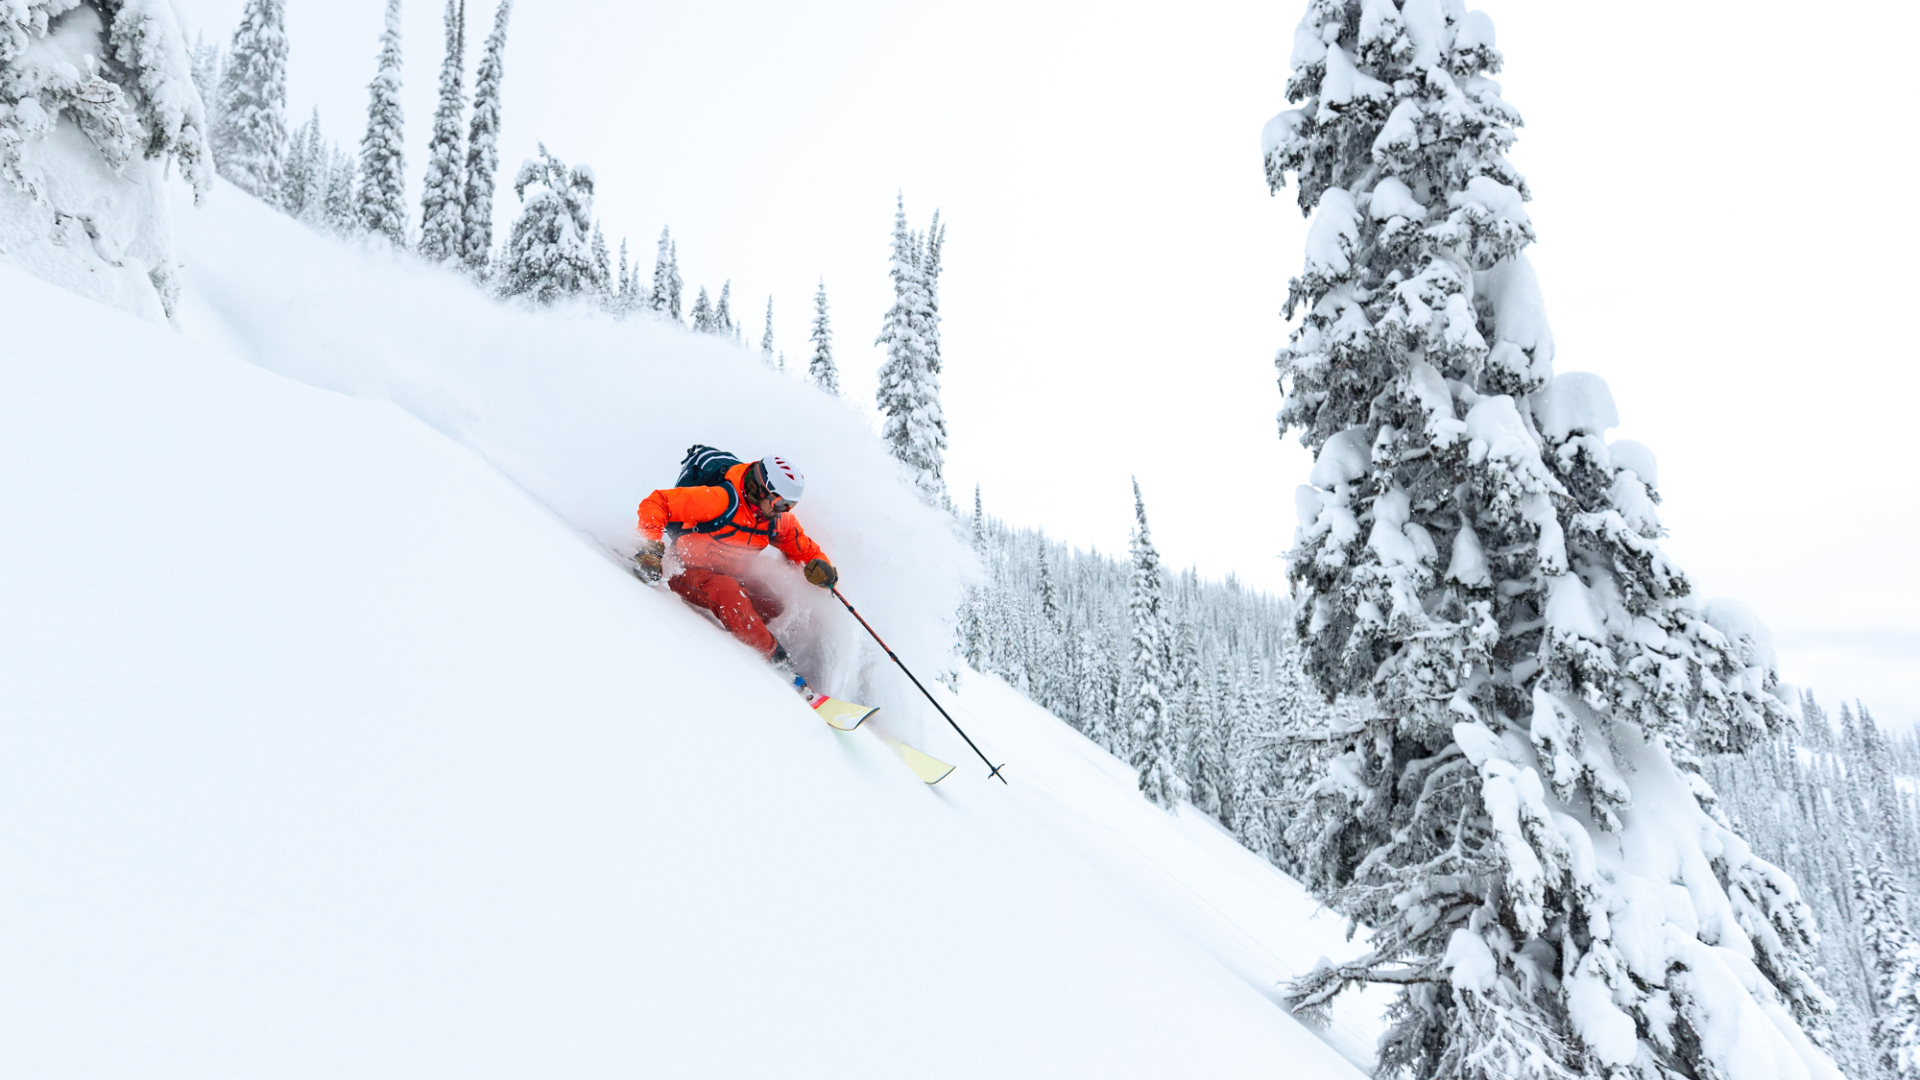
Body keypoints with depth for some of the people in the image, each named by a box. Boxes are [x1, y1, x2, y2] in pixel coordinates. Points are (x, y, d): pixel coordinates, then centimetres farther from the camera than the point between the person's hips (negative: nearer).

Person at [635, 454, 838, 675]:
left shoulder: (778, 519, -5)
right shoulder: (721, 500, -27)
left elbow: (805, 549, 9)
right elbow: (655, 504, -25)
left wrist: (820, 566, -13)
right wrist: (652, 548, -35)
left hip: (732, 577, 8)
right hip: (686, 572, -7)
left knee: (774, 607, -14)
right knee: (728, 591, -36)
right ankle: (774, 658, -30)